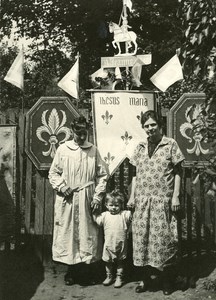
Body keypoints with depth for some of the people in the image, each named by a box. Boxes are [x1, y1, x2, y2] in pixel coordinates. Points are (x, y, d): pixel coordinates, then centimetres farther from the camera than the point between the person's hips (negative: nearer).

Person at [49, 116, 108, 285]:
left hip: (87, 200, 0)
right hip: (67, 199, 0)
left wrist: (98, 196, -3)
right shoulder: (63, 149, 2)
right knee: (68, 233, 3)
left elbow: (102, 175, 4)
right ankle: (71, 269, 17)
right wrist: (61, 186, -10)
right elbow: (53, 173, 7)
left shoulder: (93, 150, 3)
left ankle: (89, 267, 16)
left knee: (88, 233, 3)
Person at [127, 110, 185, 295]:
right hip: (142, 200, 4)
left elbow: (178, 172, -2)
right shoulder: (140, 147, 11)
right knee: (142, 237, 5)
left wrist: (176, 196, -8)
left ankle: (167, 279, 16)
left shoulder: (170, 144, -1)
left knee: (163, 237, 0)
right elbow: (135, 174, 14)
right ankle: (145, 278, 19)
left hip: (163, 200, -4)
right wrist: (132, 196, 9)